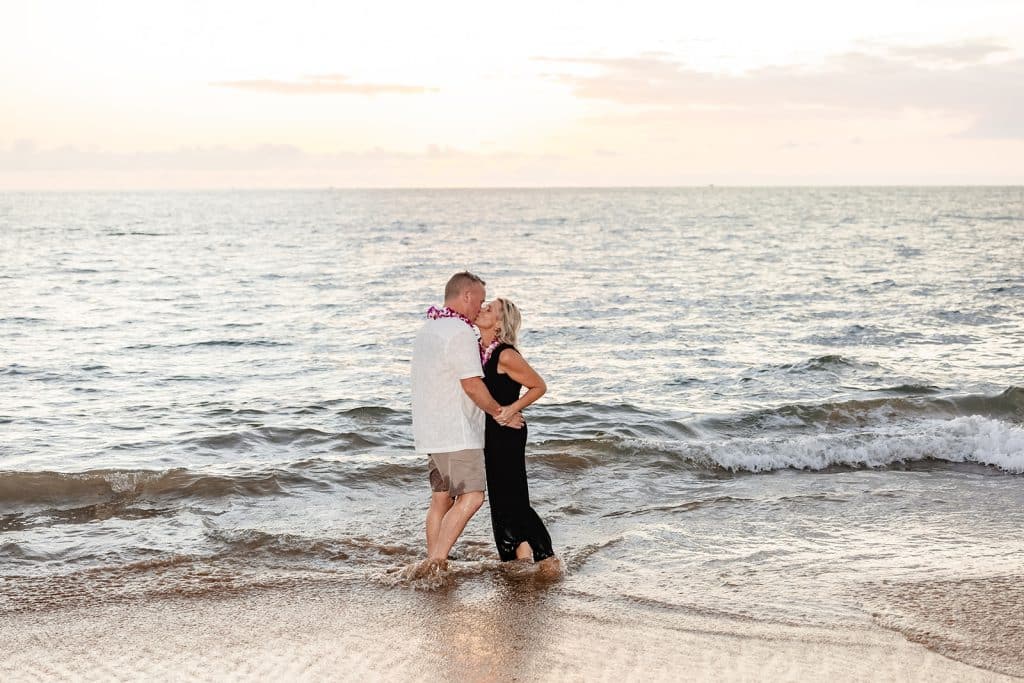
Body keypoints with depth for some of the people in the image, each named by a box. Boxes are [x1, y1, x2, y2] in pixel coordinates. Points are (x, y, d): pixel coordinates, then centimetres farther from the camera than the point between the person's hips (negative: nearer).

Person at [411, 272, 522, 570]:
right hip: (455, 433, -10)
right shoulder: (460, 332, -14)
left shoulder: (427, 329, 18)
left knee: (441, 498, 11)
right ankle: (436, 561, -17)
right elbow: (472, 386, -18)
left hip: (430, 431, 10)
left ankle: (433, 565, 12)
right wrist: (500, 413, -4)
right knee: (471, 497, -11)